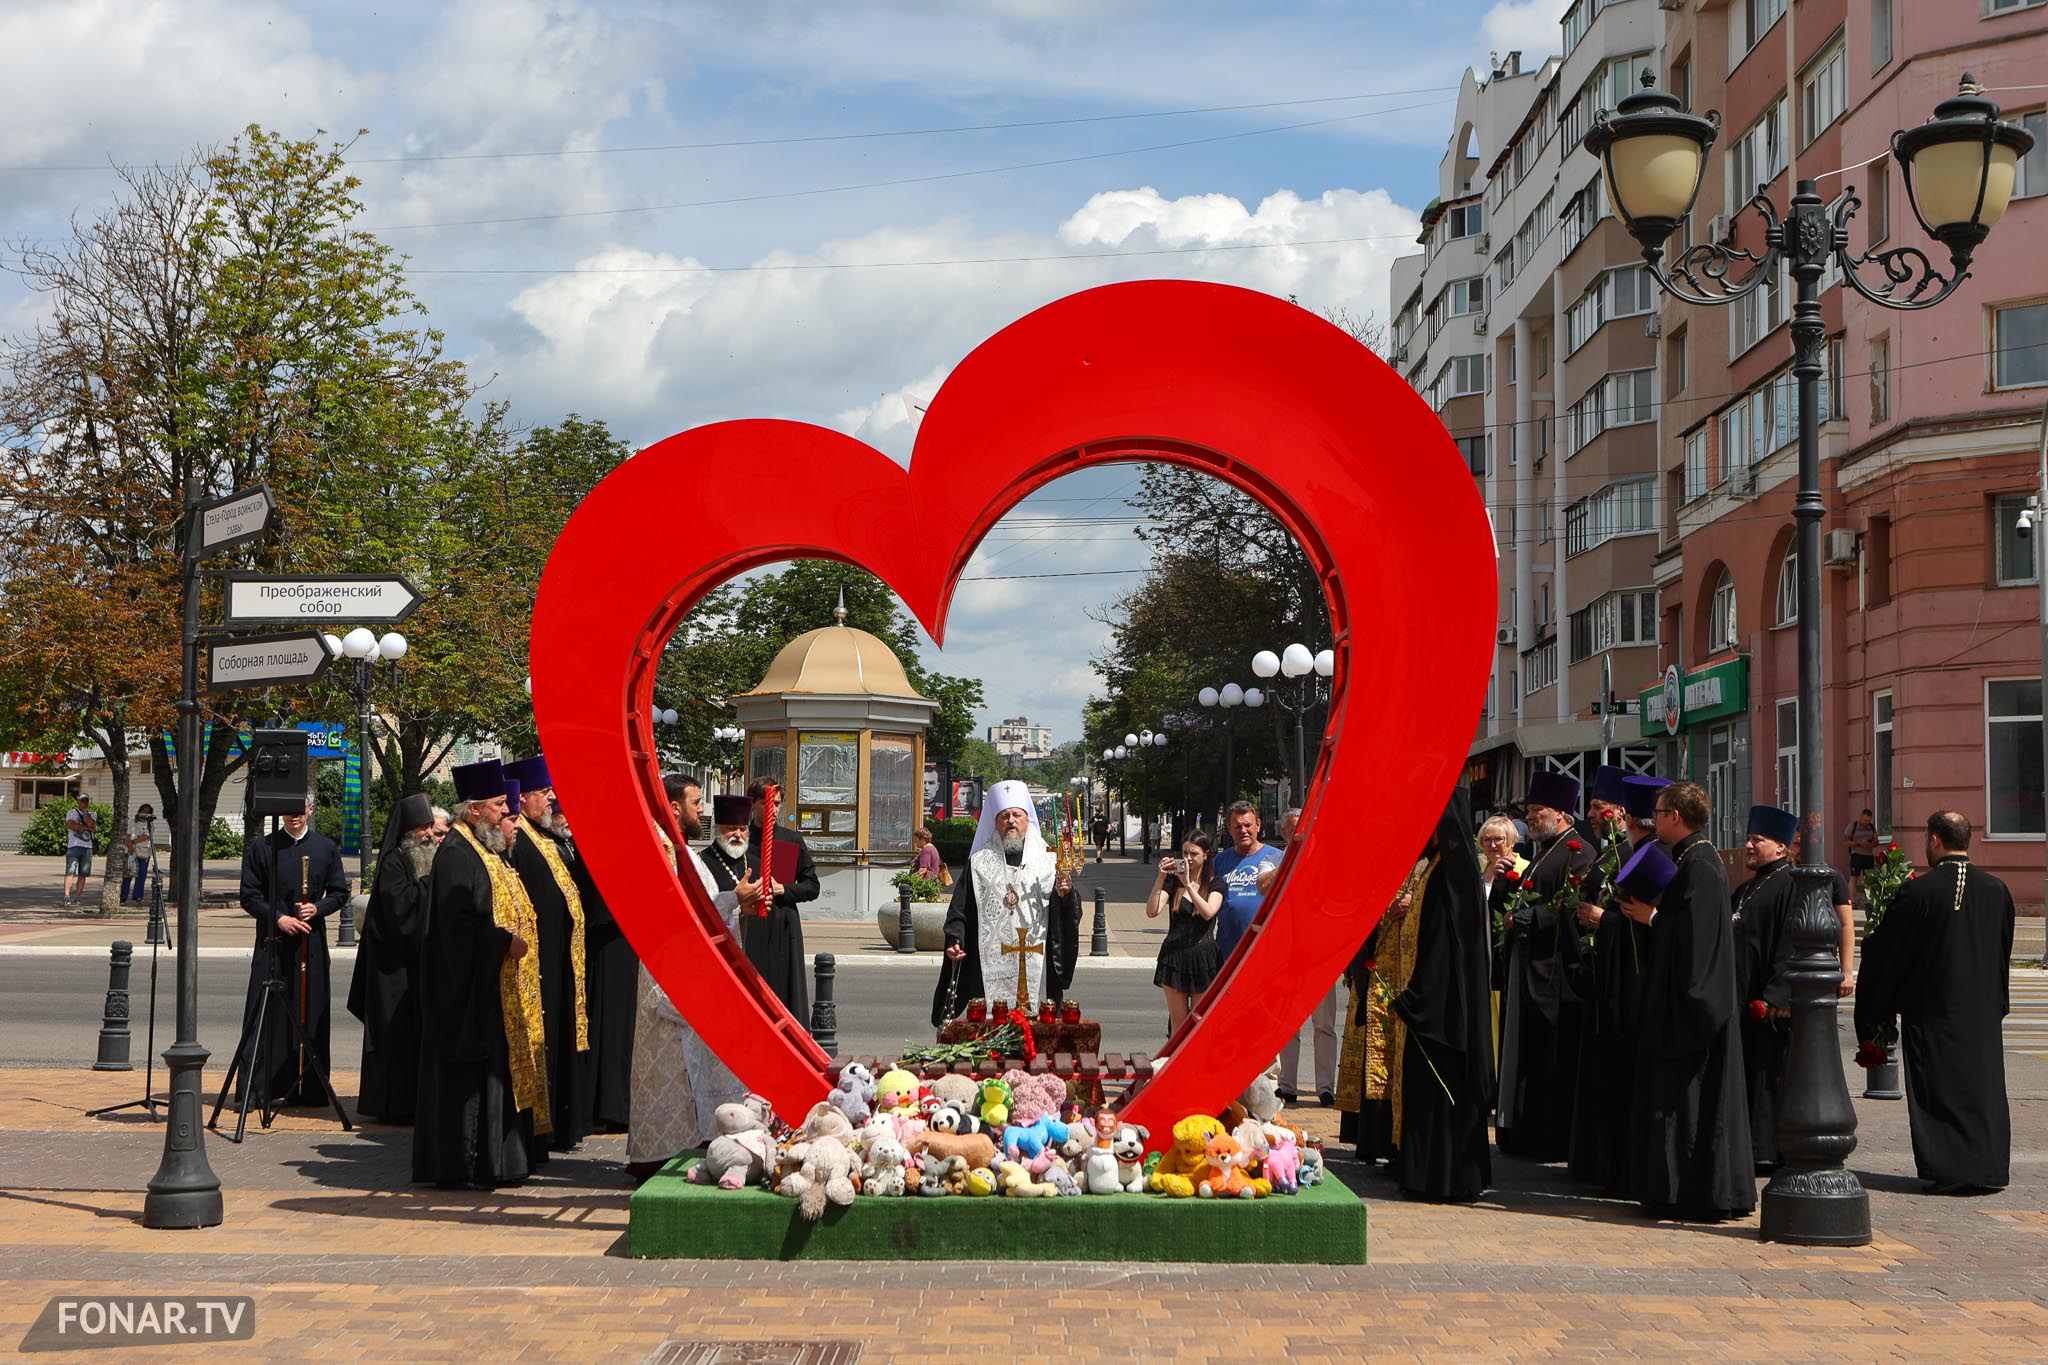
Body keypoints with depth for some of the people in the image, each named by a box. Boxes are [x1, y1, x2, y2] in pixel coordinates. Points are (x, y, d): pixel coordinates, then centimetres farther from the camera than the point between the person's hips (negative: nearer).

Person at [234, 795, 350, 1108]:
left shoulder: (326, 848, 8)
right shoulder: (261, 847, 3)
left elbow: (340, 892, 11)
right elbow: (250, 896, 1)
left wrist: (317, 909, -8)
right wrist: (278, 918, -12)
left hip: (312, 942, 2)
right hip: (272, 941, -2)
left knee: (311, 1015, 3)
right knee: (267, 1013, -5)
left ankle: (307, 1088, 10)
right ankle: (258, 1090, -1)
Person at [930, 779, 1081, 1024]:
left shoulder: (1048, 862, 11)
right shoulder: (979, 863, 11)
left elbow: (1071, 917, 6)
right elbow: (959, 911, 8)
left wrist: (1065, 894, -14)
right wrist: (954, 940, -7)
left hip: (1037, 969, 0)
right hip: (990, 968, 0)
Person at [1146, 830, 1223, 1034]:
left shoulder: (1215, 885, 3)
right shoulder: (1173, 881, 6)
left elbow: (1208, 912, -17)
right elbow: (1151, 912, -7)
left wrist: (1188, 884, -23)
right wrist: (1161, 878, -14)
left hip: (1203, 957, -1)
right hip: (1174, 954, 1)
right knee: (1178, 1023, 3)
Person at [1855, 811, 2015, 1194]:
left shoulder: (1918, 892, -15)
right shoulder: (1997, 890, 0)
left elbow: (1886, 953, -7)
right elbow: (2004, 952, 12)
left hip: (1932, 1009, -4)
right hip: (1983, 1011, 4)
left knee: (1939, 1087, 2)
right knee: (1983, 1084, 12)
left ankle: (1949, 1170, 1)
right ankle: (1988, 1166, 15)